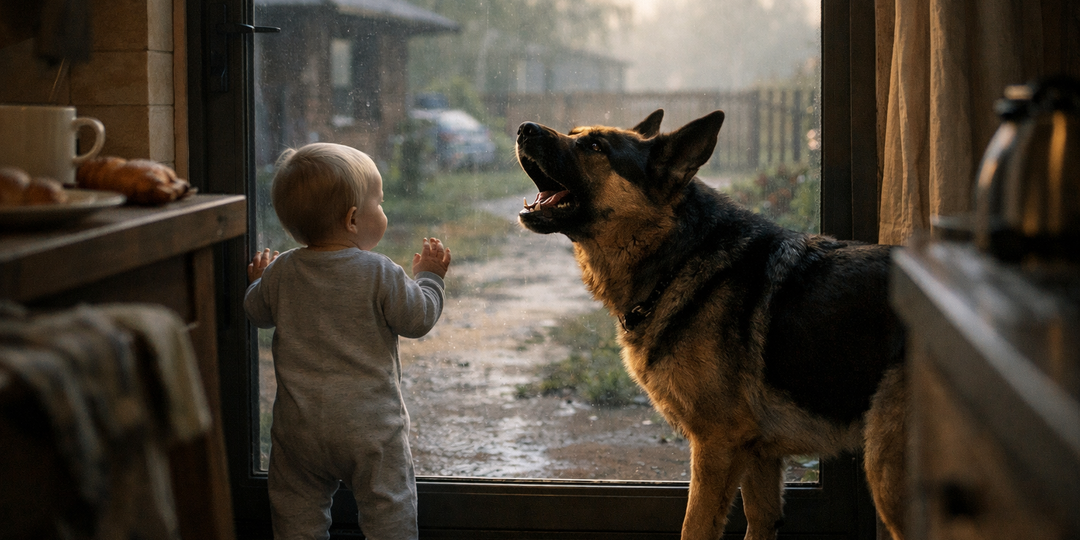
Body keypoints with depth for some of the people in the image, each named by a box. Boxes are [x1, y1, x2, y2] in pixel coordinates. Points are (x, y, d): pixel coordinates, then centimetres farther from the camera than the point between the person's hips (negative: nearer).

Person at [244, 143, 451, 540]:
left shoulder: (281, 273, -1)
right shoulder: (380, 274, -13)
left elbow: (256, 313, 15)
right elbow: (418, 319, -6)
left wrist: (257, 280, 35)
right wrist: (429, 276, 10)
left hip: (299, 423, 3)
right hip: (370, 424, -3)